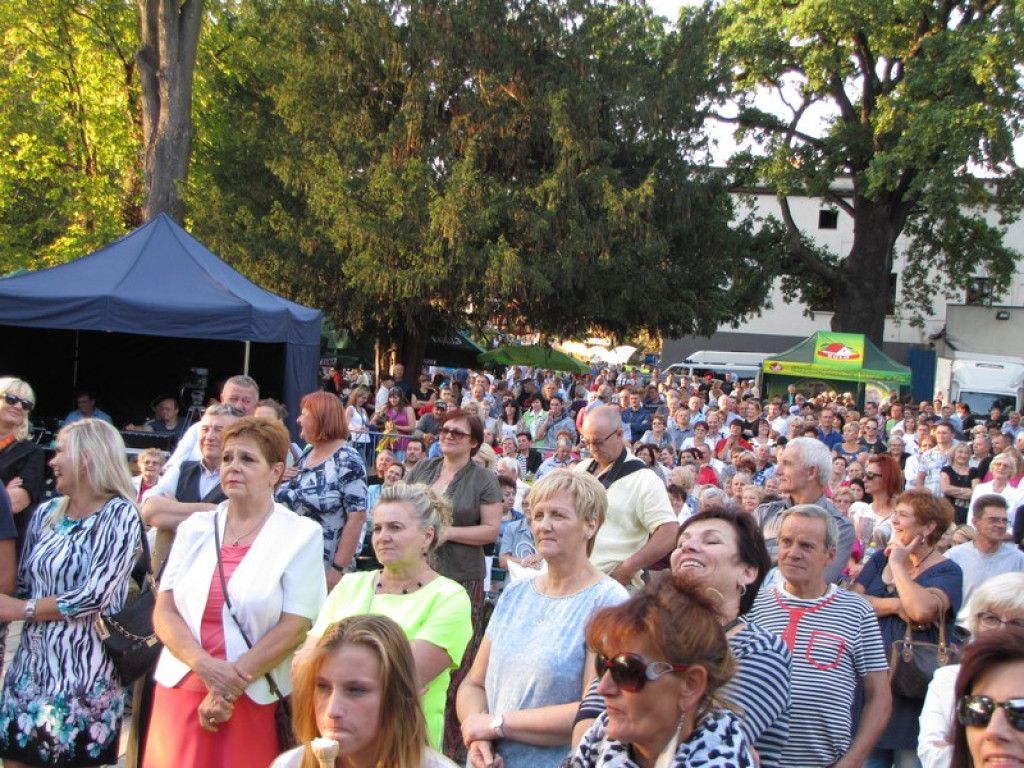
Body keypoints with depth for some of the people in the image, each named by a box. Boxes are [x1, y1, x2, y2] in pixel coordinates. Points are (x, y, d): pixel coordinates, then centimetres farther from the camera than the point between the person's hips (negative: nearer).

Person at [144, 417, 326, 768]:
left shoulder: (301, 536, -3)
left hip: (254, 700, -3)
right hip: (181, 694, 3)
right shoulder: (195, 528, 8)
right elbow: (164, 613, 3)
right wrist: (205, 665, -13)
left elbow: (294, 627, -9)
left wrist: (231, 687, -14)